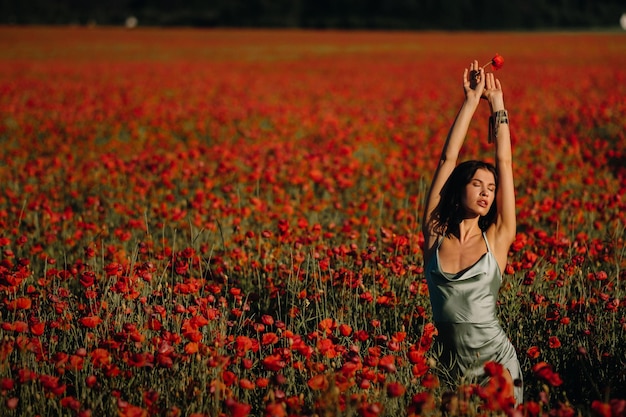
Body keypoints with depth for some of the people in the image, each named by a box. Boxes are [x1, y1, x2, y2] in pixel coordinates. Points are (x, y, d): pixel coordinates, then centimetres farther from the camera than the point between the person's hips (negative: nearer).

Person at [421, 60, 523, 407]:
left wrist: (497, 104, 9)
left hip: (496, 365, 0)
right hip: (450, 367, 1)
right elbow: (448, 159, 2)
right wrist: (471, 101, 6)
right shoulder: (434, 234, 1)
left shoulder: (497, 239, 1)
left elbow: (505, 163, 3)